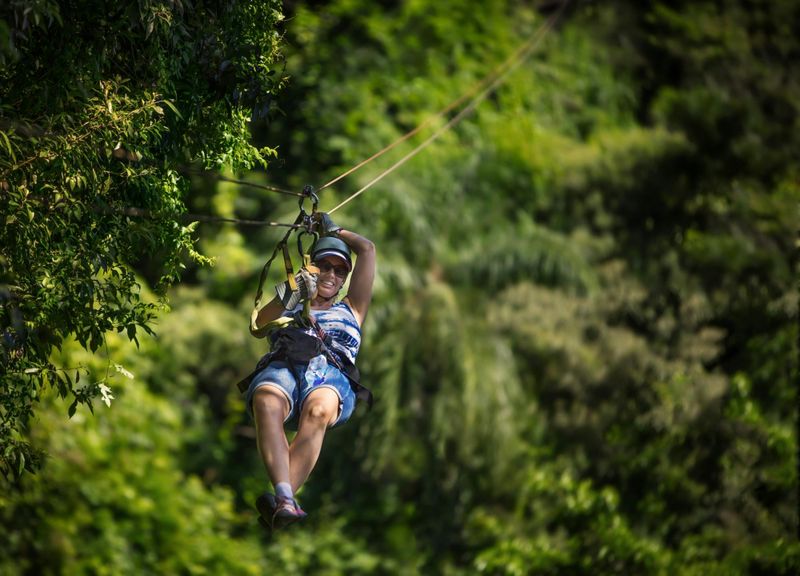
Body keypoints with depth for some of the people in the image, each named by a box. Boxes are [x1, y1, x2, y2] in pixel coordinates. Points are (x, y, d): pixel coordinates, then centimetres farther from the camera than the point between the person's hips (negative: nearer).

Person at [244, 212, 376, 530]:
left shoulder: (350, 310, 40)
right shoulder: (289, 309, 39)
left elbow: (368, 249, 40)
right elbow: (259, 325, 16)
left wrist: (332, 229, 50)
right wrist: (286, 298, 1)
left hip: (331, 372, 0)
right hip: (281, 366, 0)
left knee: (318, 411, -40)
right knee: (267, 403, -40)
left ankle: (280, 502, -57)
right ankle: (285, 499, -57)